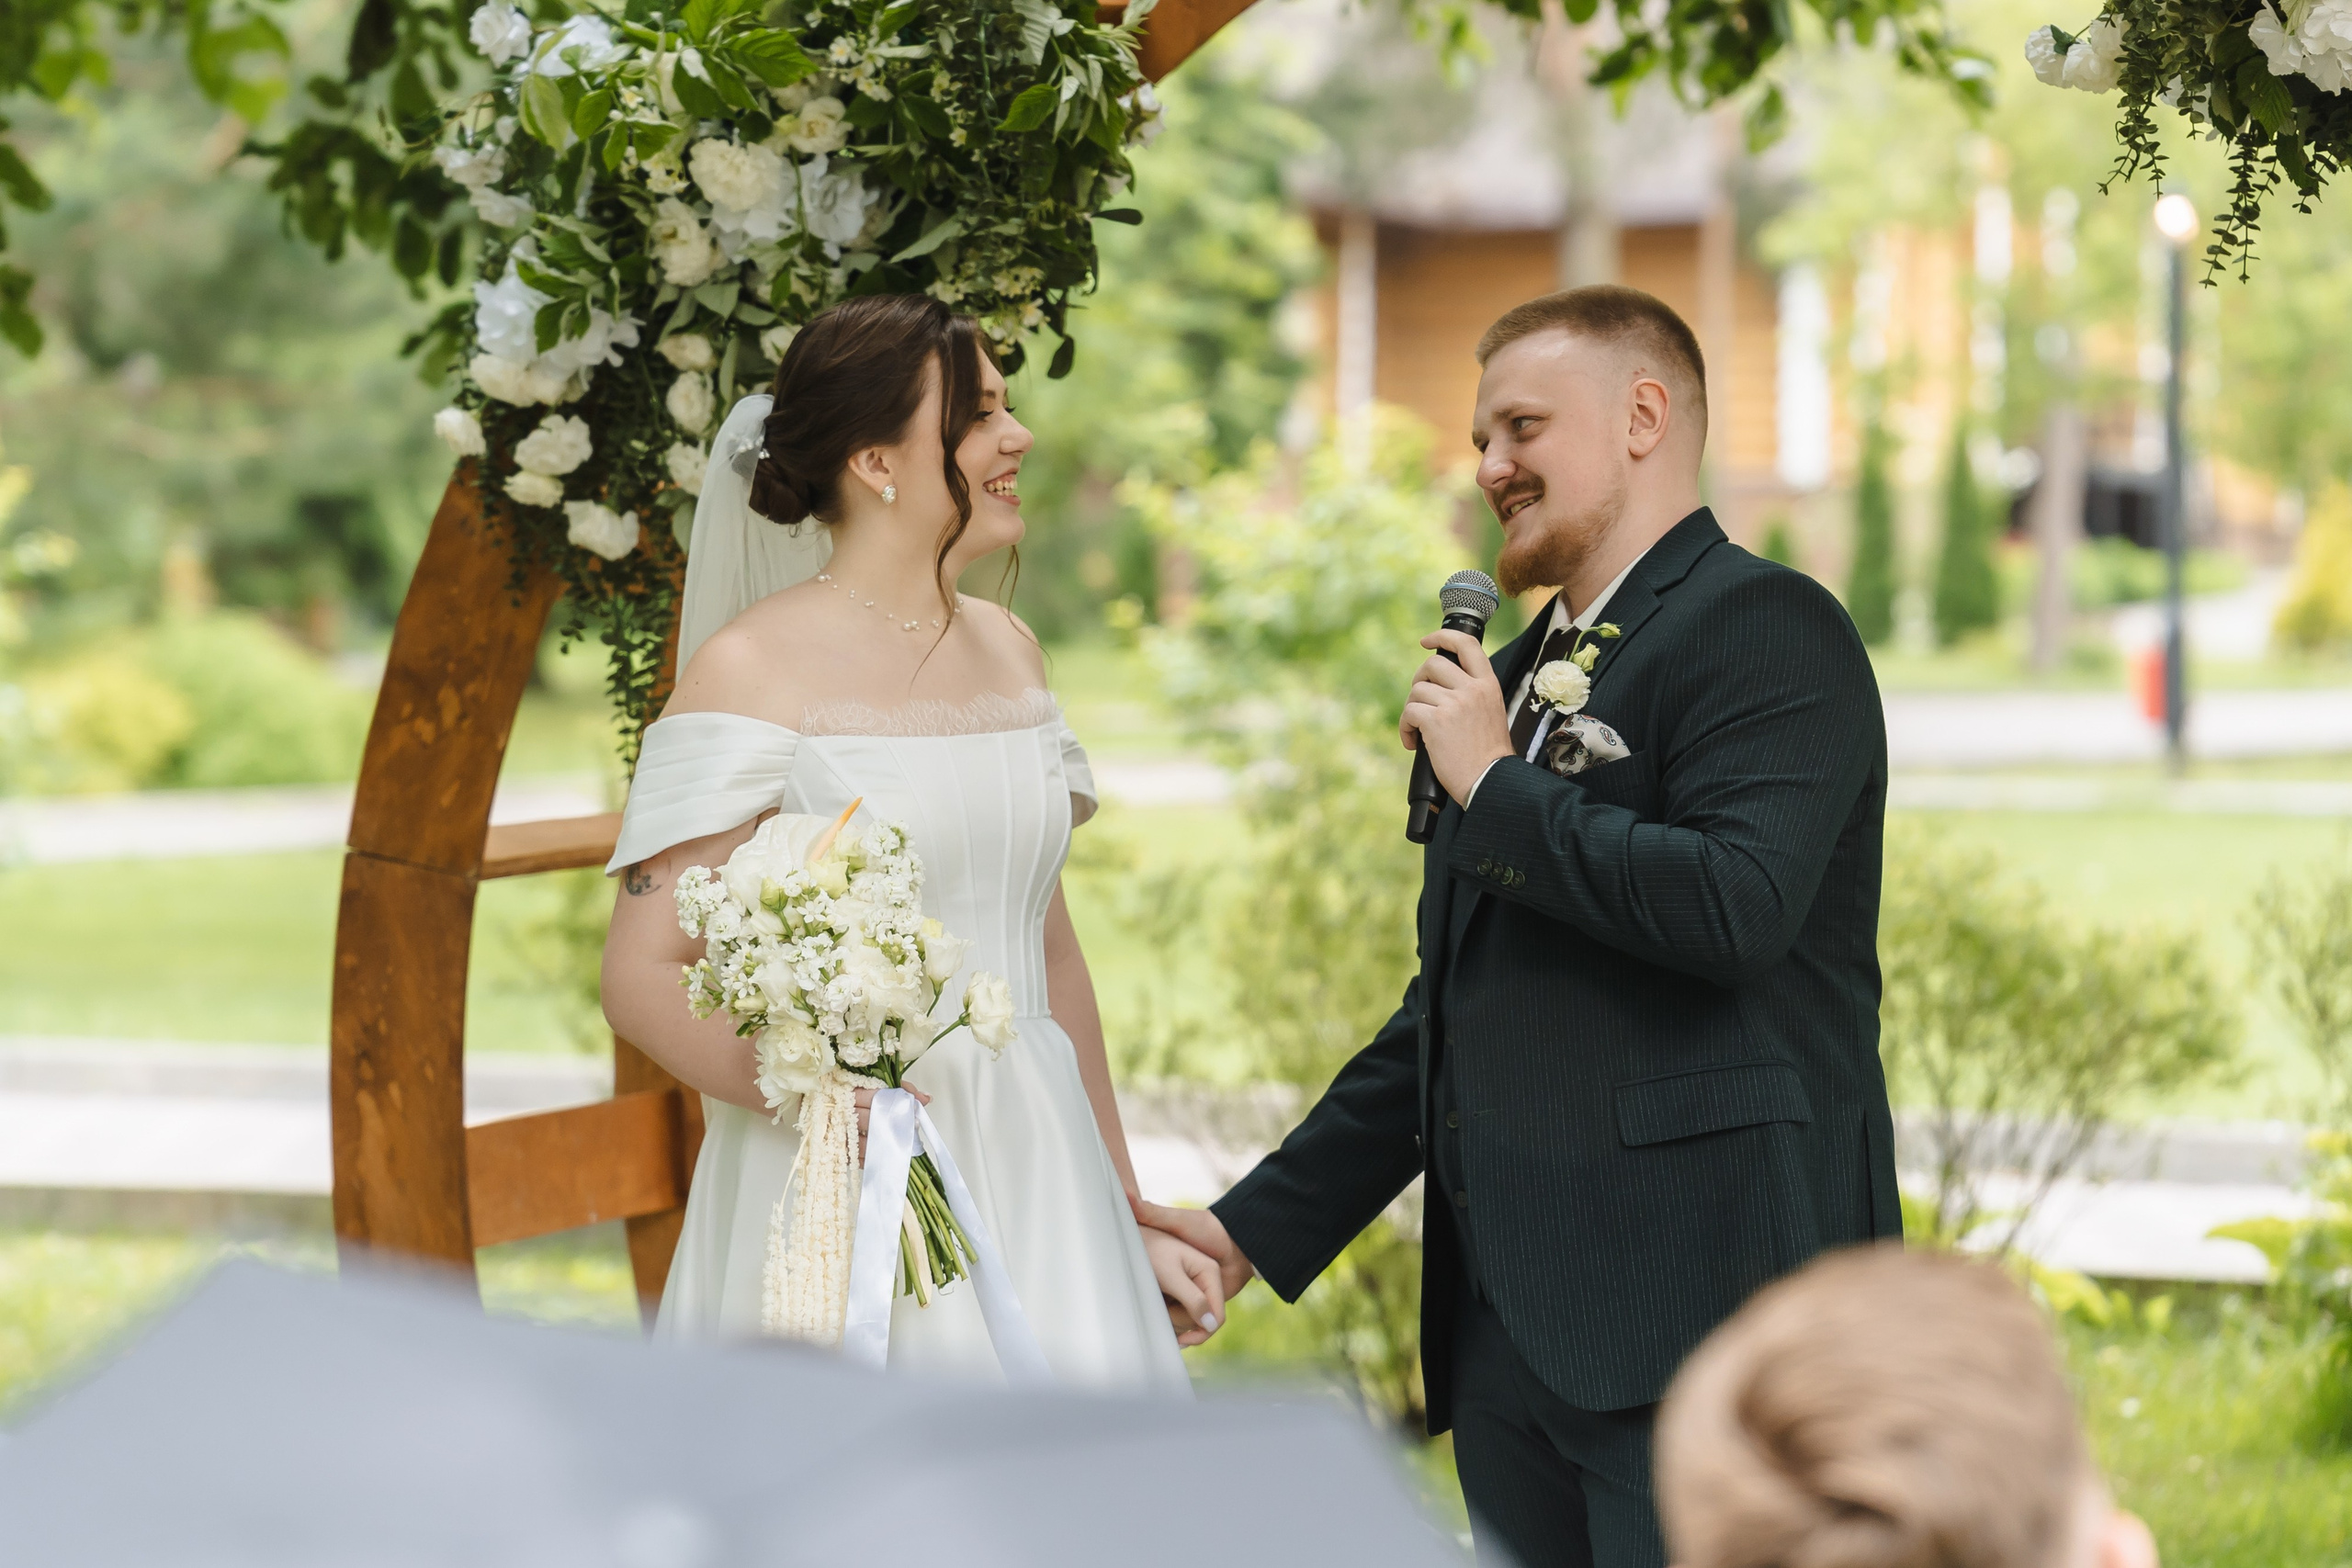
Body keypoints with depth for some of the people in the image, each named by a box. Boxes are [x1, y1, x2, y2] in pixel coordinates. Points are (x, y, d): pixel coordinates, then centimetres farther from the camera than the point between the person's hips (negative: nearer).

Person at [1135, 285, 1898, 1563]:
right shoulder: (1525, 673, 21)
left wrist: (1495, 786, -11)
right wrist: (1257, 1223, 21)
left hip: (1691, 1312, -9)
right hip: (1504, 1314, 9)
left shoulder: (1766, 628, -6)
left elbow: (1735, 905, -23)